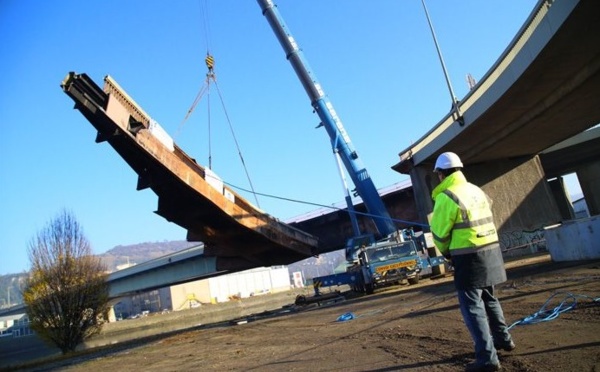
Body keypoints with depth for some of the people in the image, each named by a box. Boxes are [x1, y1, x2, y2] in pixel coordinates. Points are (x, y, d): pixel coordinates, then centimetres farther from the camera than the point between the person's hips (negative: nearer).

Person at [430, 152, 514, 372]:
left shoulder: (446, 197, -15)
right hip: (490, 251, 9)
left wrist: (447, 252, 11)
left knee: (472, 306, -2)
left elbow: (439, 233, -10)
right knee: (488, 298, 24)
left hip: (470, 258, -8)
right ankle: (503, 339, 38)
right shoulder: (476, 190, 11)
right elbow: (482, 221, 15)